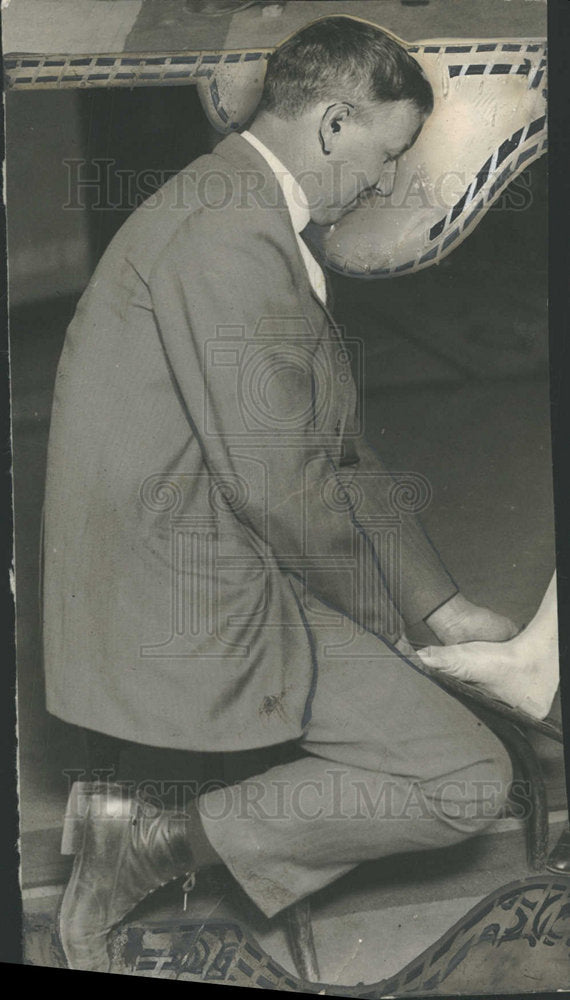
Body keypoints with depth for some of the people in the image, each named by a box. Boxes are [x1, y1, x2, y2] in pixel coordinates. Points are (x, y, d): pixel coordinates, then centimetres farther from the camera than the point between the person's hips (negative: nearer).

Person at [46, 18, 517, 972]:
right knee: (467, 778, -9)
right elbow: (280, 485, -22)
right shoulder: (231, 233, -19)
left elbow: (337, 446, 16)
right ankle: (170, 840, -3)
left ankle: (139, 815, 15)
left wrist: (438, 601, 14)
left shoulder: (241, 214, 15)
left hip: (180, 573, 10)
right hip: (192, 600, -10)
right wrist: (385, 609, -2)